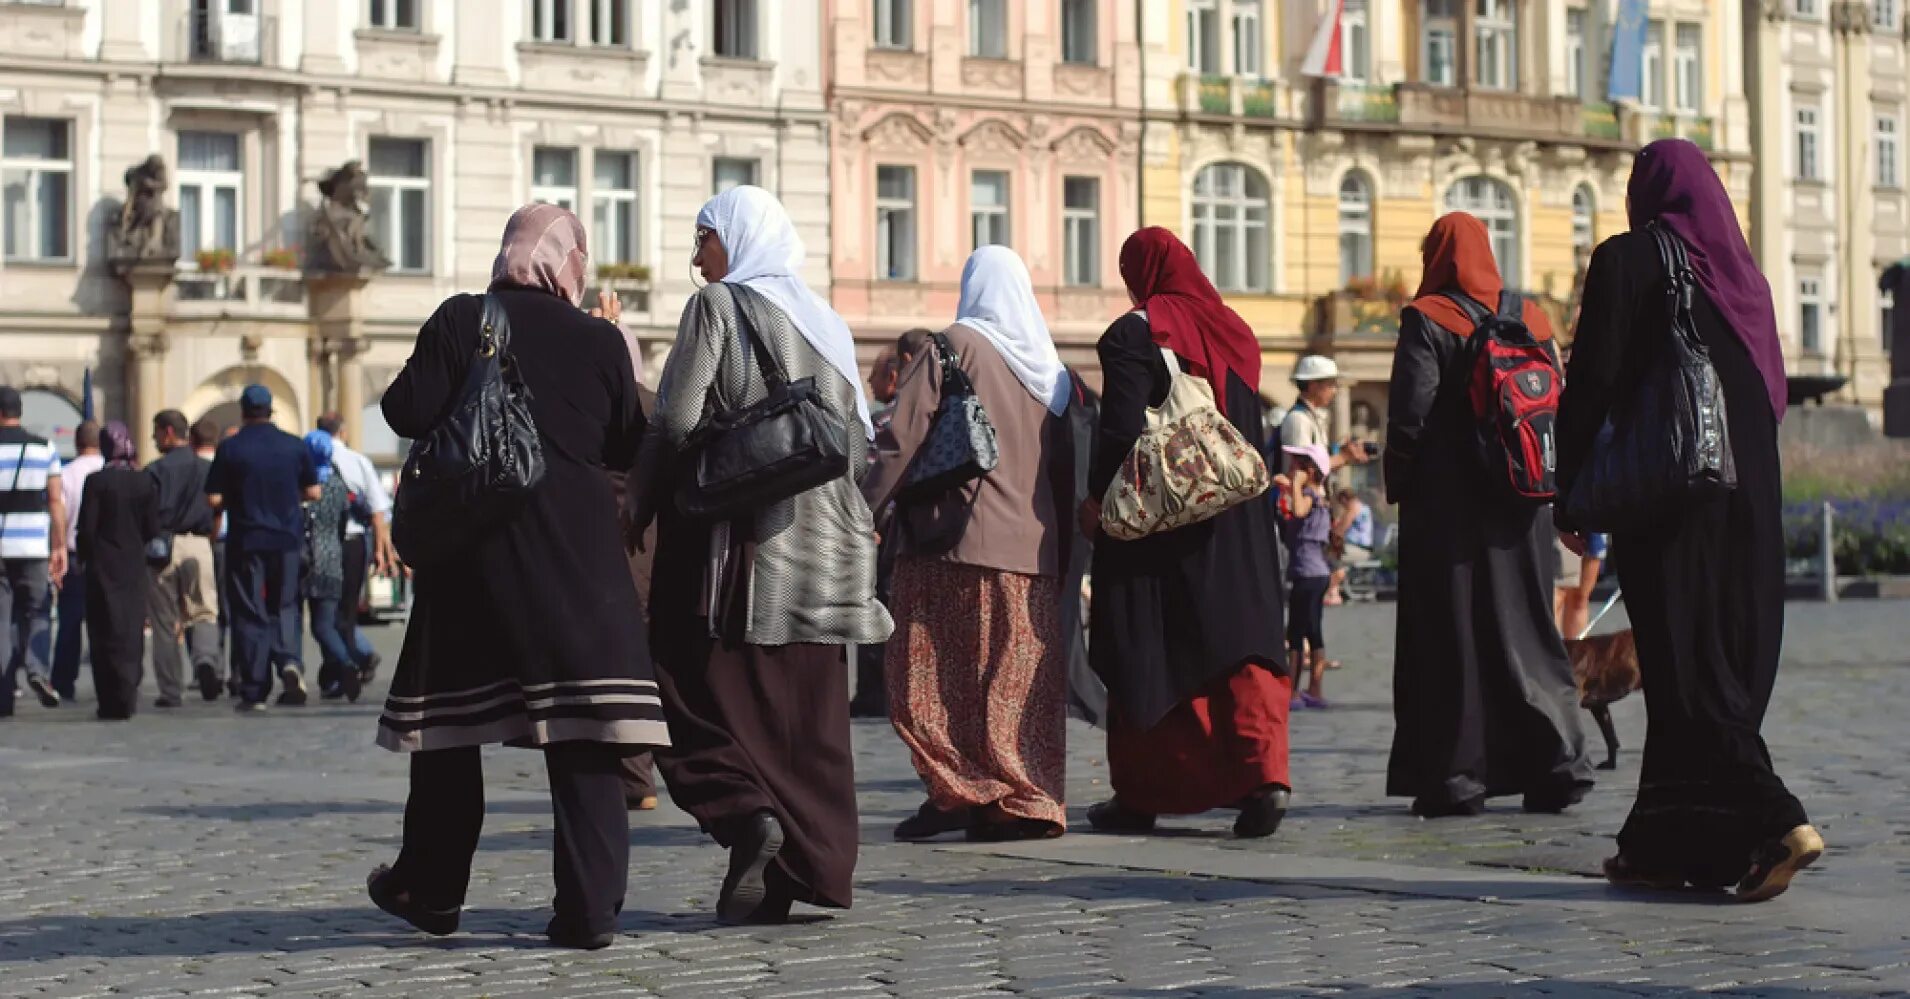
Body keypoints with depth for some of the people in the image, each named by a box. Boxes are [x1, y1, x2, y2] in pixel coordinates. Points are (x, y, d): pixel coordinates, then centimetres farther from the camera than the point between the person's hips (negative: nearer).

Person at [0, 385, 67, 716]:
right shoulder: (45, 448, 4)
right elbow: (56, 501, 2)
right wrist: (60, 546, 5)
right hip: (34, 547, 1)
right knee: (36, 612, 11)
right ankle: (37, 669, -15)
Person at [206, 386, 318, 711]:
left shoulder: (230, 449, -7)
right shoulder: (295, 446, 0)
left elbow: (215, 499, -9)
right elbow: (313, 492, 4)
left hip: (246, 541, -2)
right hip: (287, 538, 2)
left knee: (250, 614, 3)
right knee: (284, 606, 15)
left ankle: (254, 692, 3)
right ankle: (290, 661, -12)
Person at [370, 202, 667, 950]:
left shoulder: (460, 321, -3)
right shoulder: (600, 339, 0)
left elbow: (408, 413, -7)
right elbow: (628, 448, 7)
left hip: (472, 549, 0)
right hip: (579, 555, 0)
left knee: (447, 716, 14)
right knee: (581, 732, 0)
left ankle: (431, 888, 24)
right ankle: (590, 908, -4)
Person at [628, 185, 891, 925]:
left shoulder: (718, 306, -4)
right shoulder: (827, 323, 14)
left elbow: (675, 421, -12)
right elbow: (860, 442, 14)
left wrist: (639, 513, -2)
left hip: (730, 538, -6)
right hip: (817, 546, 6)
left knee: (703, 695, 1)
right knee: (804, 709, 7)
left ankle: (743, 812, -20)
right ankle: (808, 867, 5)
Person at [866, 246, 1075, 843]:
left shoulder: (953, 346, -3)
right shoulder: (1050, 366, 15)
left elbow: (903, 437, -10)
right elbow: (1064, 467, 18)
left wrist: (862, 509, -5)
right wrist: (1060, 555, 22)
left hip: (956, 542, -6)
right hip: (1032, 546, 6)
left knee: (936, 672, 0)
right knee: (1023, 679, 6)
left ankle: (961, 790, -7)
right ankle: (1029, 800, 4)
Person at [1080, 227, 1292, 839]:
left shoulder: (1134, 334, -8)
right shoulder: (1231, 332, 12)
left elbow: (1121, 427, -16)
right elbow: (1252, 433, 14)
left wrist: (1096, 498, -7)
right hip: (1235, 525, 5)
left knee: (1144, 654, 4)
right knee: (1240, 643, 2)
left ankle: (1137, 795, 10)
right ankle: (1263, 775, -15)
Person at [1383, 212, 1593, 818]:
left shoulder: (1427, 320, -7)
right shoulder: (1531, 318, 9)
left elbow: (1410, 412, -13)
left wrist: (1397, 486, -3)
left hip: (1446, 503, -5)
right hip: (1517, 508, 5)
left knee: (1450, 635, -1)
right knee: (1524, 631, 10)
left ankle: (1456, 776, -1)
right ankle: (1556, 764, 5)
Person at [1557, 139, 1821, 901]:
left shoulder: (1627, 259, -5)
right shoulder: (1739, 271, 13)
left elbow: (1592, 381, -10)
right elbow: (1771, 389, 15)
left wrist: (1570, 492, -4)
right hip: (1749, 497, 7)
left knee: (1685, 666, -6)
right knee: (1727, 661, 8)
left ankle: (1772, 821, -21)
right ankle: (1664, 845, 11)